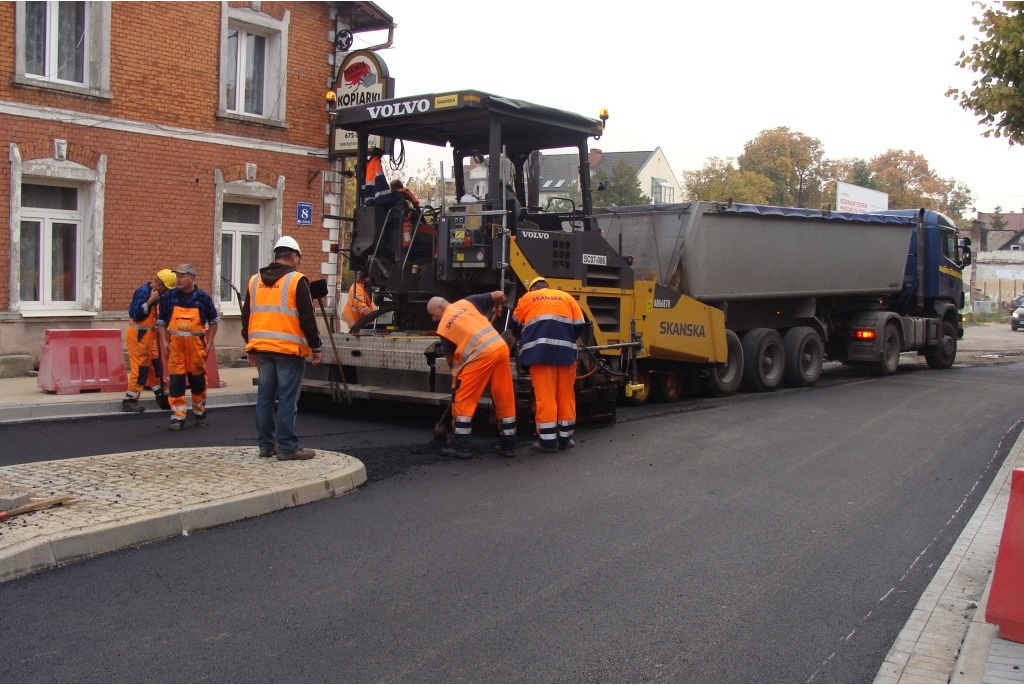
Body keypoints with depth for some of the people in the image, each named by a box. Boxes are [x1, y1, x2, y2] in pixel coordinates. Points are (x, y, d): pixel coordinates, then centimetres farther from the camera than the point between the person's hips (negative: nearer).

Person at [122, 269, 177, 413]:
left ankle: (161, 396, 26)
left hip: (148, 335, 9)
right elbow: (136, 313, -25)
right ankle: (129, 401, 2)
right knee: (140, 368, -5)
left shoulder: (155, 293, 8)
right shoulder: (143, 291, -18)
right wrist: (151, 300, -24)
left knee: (155, 365, 15)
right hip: (138, 335, -9)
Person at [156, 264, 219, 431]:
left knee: (198, 380, 9)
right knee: (175, 380, -3)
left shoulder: (203, 297, 2)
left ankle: (200, 413, 26)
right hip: (175, 344, 0)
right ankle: (177, 417, 2)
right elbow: (161, 321, 11)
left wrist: (209, 343, 4)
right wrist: (164, 341, -1)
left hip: (196, 344, 0)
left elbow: (213, 321, 11)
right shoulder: (169, 297, 3)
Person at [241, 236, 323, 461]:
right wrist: (315, 347, -2)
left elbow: (246, 316, 16)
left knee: (265, 397, 11)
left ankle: (266, 445, 17)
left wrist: (250, 346, 23)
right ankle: (287, 447, -2)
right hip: (289, 349, -6)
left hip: (261, 348, 6)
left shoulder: (255, 281, 12)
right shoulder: (296, 281, -7)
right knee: (287, 398, -3)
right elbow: (307, 319, -9)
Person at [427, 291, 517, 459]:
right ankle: (508, 445, 21)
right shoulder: (468, 302, 18)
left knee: (462, 401, 8)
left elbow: (450, 357, 18)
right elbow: (499, 294, 17)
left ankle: (461, 446, 9)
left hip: (480, 356, -5)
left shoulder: (443, 327, 11)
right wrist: (498, 306, 40)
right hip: (500, 348, 5)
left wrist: (455, 372, 37)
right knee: (505, 399, 14)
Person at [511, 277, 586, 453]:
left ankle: (548, 440, -1)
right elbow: (579, 325, 14)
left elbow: (516, 325, 23)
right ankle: (565, 438, 16)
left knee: (545, 395, -1)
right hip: (565, 351, 2)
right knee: (565, 395, 10)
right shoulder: (567, 297, 21)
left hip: (540, 351, -2)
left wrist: (525, 341, 42)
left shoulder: (527, 298, 17)